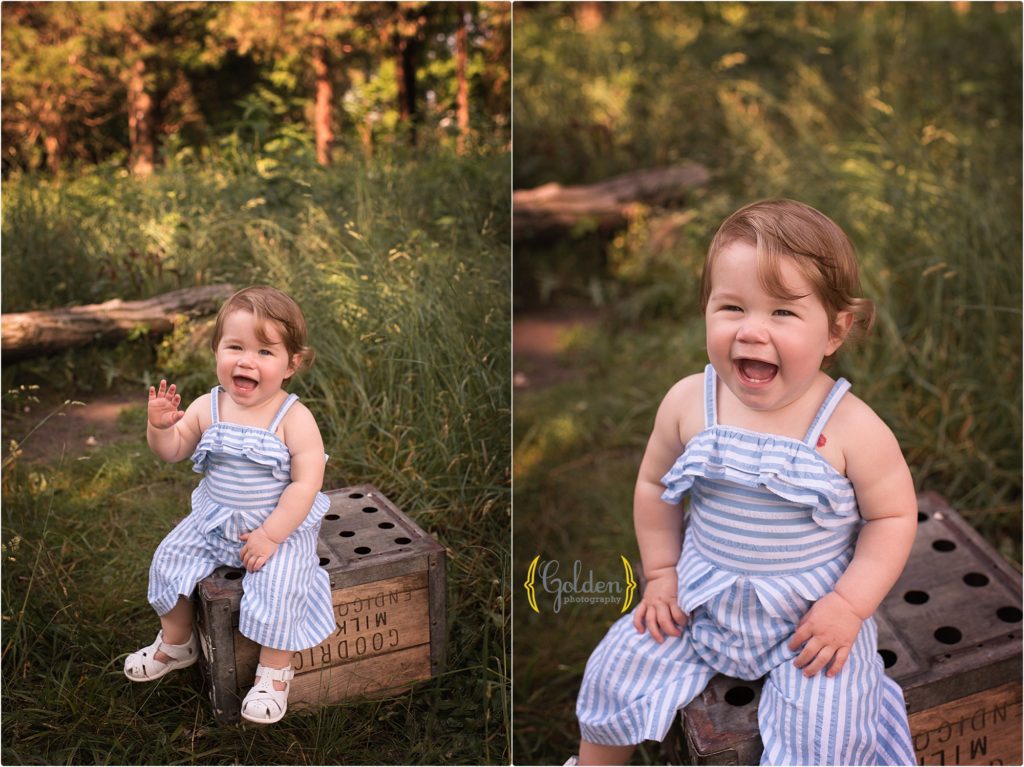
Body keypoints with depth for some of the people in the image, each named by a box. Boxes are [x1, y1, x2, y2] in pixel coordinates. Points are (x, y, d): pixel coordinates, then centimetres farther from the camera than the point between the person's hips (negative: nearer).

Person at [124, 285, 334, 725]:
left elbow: (306, 483, -21)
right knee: (168, 561, 5)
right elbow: (173, 451, 3)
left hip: (281, 526, -5)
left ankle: (274, 672, 2)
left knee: (276, 590, -24)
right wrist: (160, 426, -19)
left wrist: (271, 535, -23)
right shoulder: (207, 407, -6)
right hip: (214, 521, 6)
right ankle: (176, 643, 32)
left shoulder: (294, 419, -20)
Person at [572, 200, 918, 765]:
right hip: (699, 605, 3)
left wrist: (848, 605, -15)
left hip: (810, 620, -3)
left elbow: (893, 515, -8)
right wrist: (661, 573, 4)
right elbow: (654, 484, 6)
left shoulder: (851, 428, -19)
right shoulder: (688, 402, -10)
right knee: (614, 675, 2)